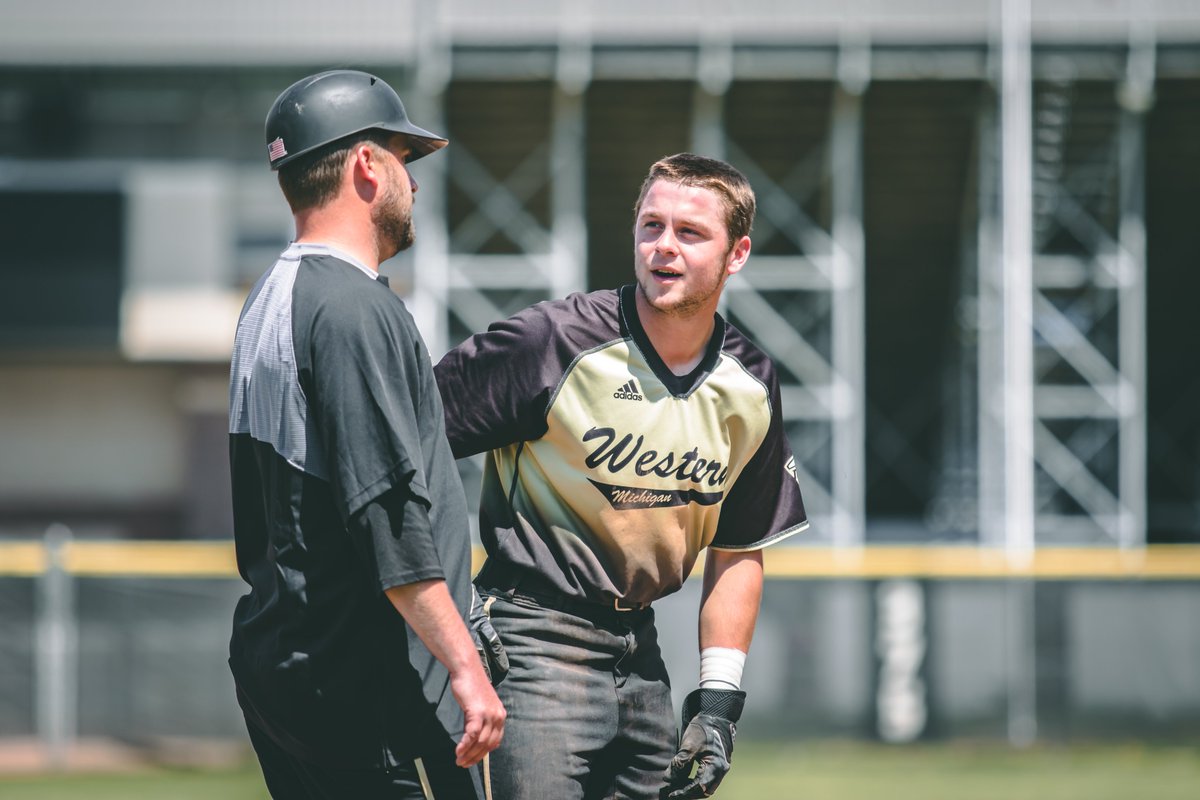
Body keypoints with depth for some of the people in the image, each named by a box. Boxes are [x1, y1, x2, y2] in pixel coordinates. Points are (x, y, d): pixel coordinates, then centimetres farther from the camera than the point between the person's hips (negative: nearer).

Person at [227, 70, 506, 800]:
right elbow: (388, 514, -22)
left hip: (274, 662, 10)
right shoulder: (355, 308, -15)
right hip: (363, 685, -10)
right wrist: (465, 666, -23)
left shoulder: (268, 304, 17)